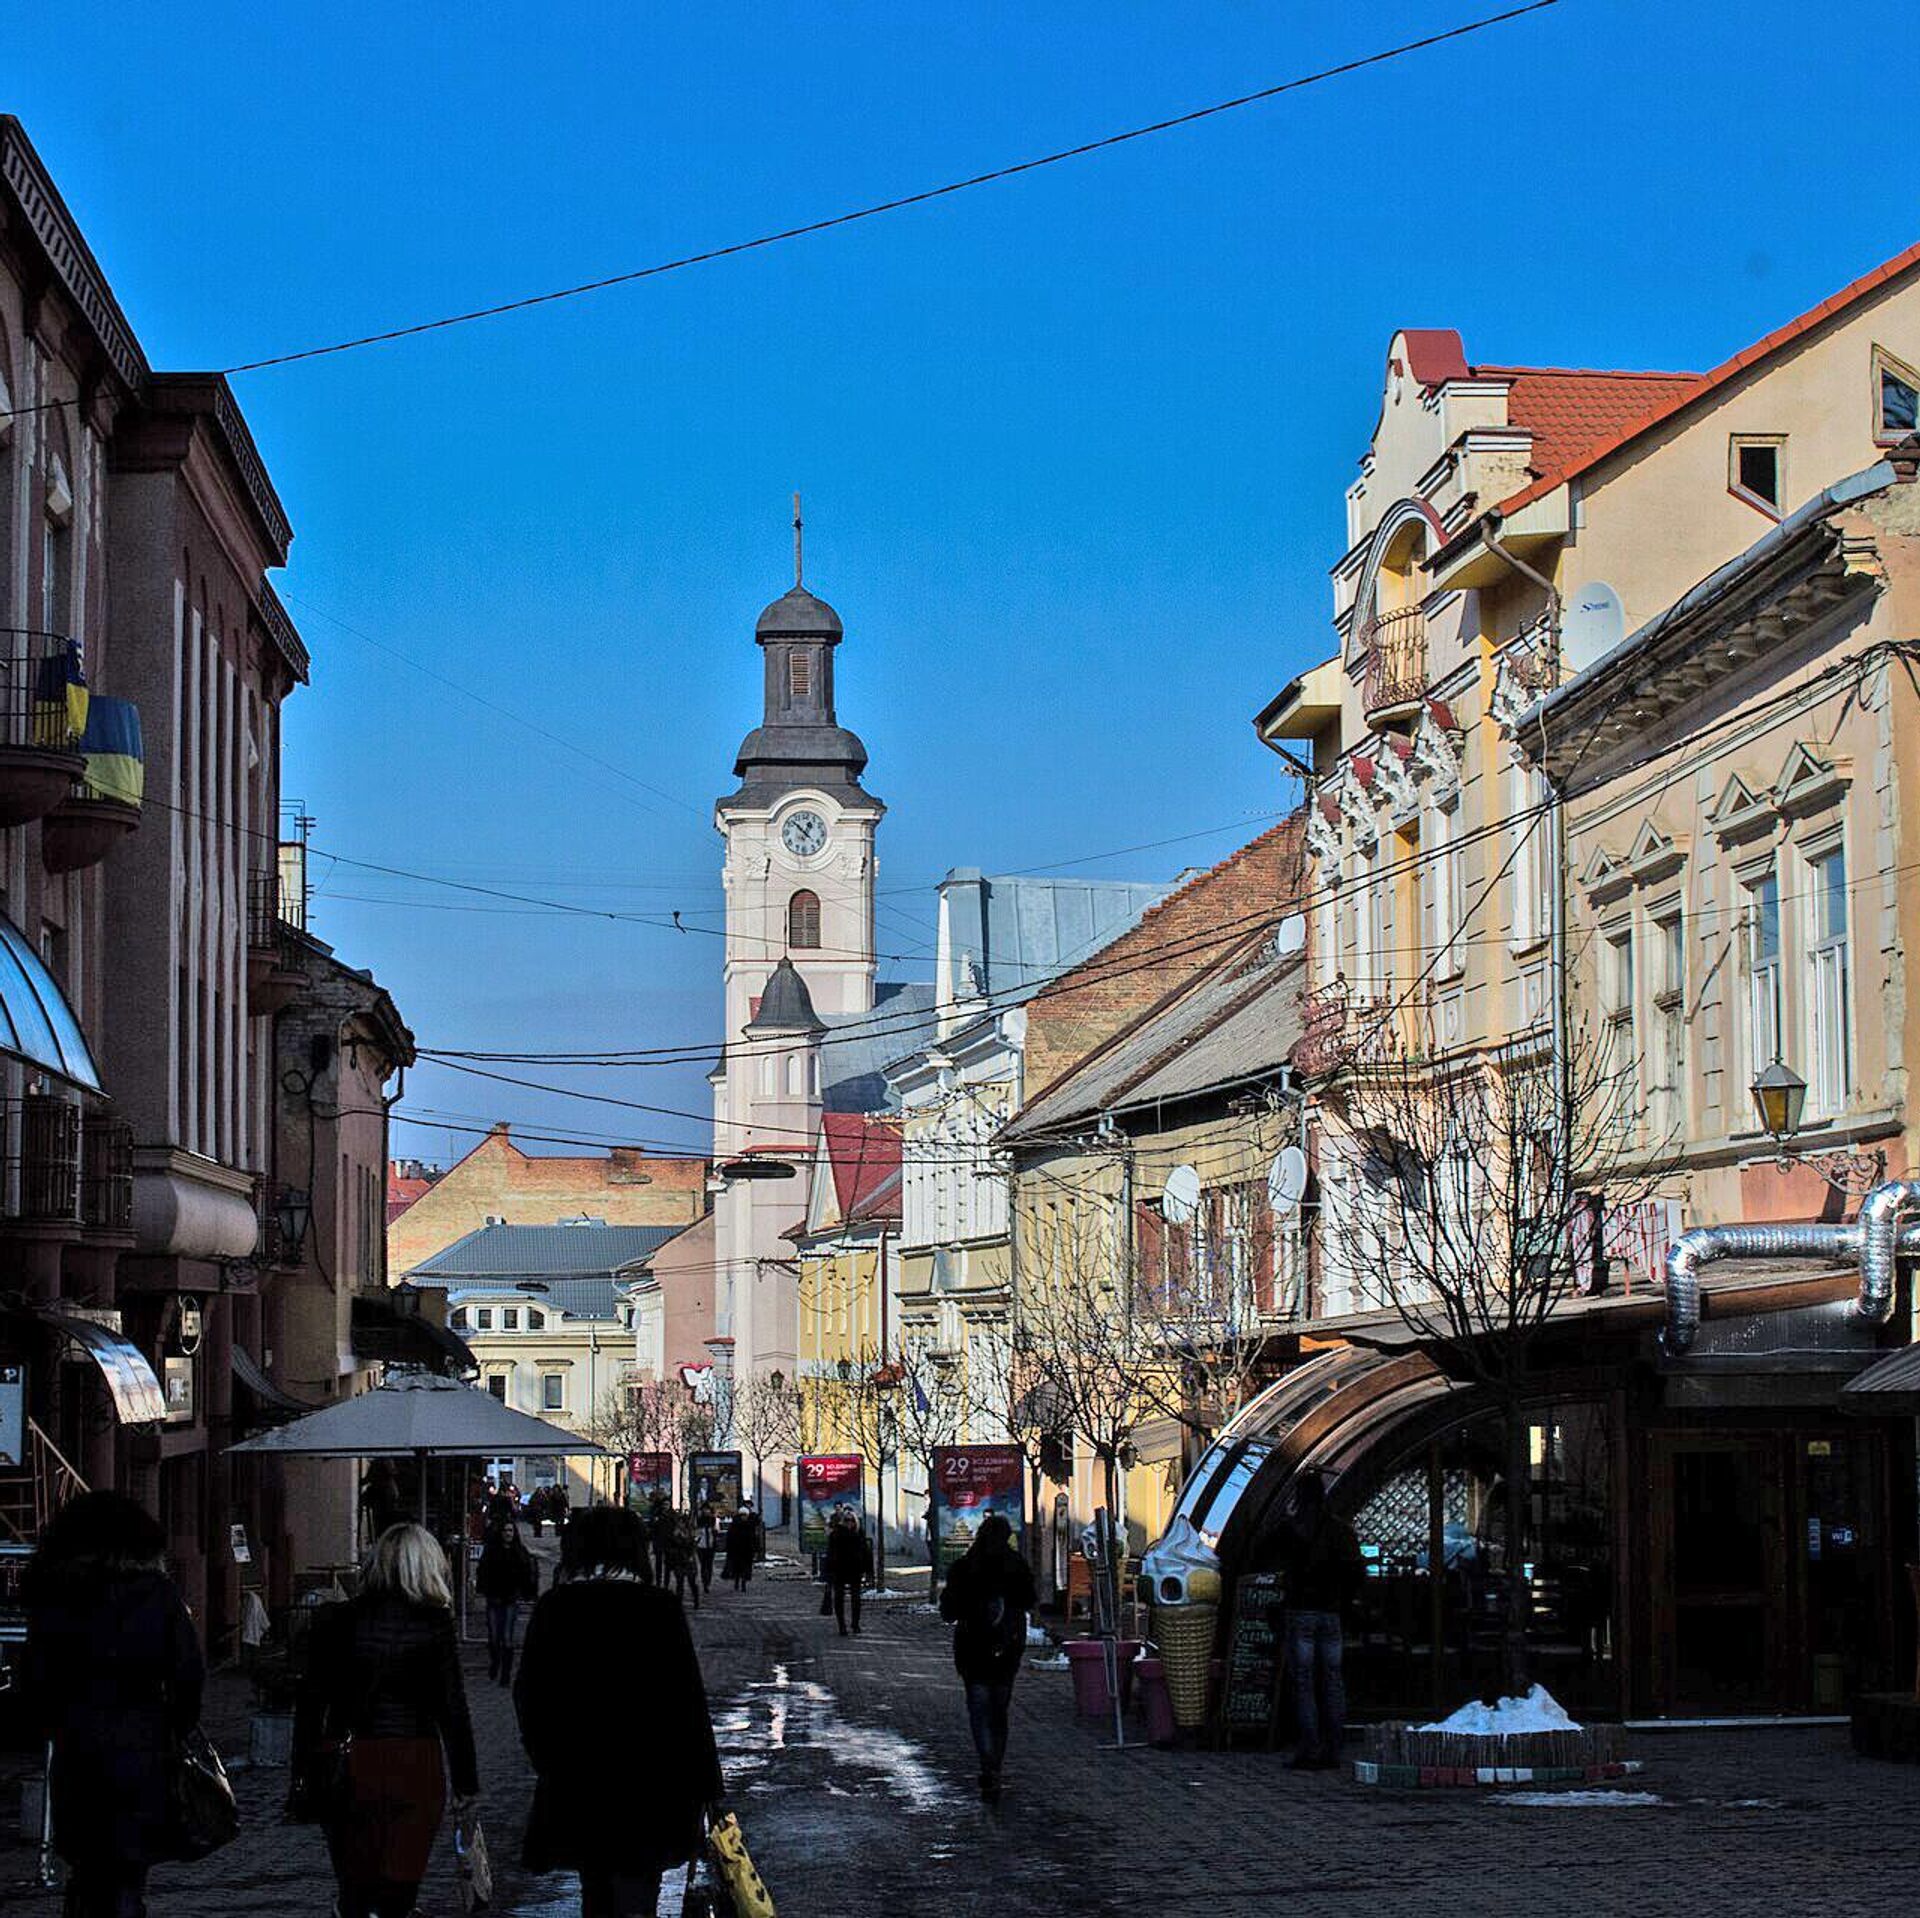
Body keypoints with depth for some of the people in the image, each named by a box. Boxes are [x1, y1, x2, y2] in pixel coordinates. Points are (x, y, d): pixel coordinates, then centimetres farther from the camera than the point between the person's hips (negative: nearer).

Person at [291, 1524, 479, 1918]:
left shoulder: (336, 1620, 3)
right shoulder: (434, 1623, -4)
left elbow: (310, 1703, 4)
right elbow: (453, 1708, -3)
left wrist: (303, 1778, 11)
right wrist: (466, 1783, 4)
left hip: (346, 1763, 2)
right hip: (412, 1763, -2)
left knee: (354, 1882, 13)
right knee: (398, 1882, 1)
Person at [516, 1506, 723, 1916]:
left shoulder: (552, 1609, 0)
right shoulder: (658, 1607, -8)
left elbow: (527, 1697, 7)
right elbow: (688, 1701, -7)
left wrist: (548, 1761, 21)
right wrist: (705, 1784, 1)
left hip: (572, 1781, 3)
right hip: (646, 1779, -3)